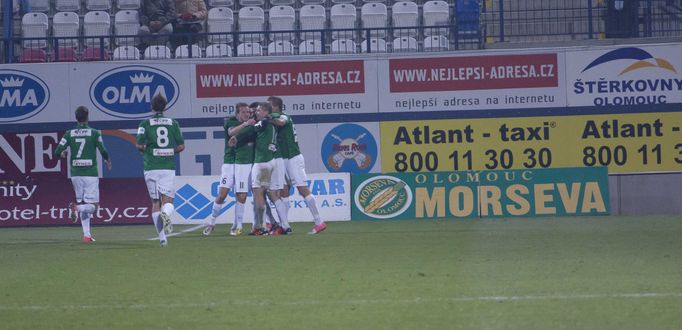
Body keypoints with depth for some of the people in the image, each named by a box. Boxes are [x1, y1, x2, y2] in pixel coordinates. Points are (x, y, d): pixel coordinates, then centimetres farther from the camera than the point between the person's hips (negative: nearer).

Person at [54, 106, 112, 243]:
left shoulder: (69, 134, 1)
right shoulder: (94, 133, -6)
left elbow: (58, 152, -1)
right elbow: (103, 151, -7)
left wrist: (62, 153, 24)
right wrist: (107, 160, 15)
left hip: (75, 174, 4)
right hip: (90, 174, -3)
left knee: (83, 204, 14)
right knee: (93, 205, 1)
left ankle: (87, 234, 10)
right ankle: (76, 208, -30)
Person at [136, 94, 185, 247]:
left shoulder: (145, 124, 0)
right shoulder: (173, 123, 5)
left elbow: (140, 145, -10)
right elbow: (181, 146, 2)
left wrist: (145, 151, 13)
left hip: (151, 167, 0)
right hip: (168, 167, 0)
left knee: (155, 202, 10)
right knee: (168, 201, 1)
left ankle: (162, 237, 6)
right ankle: (165, 214, -36)